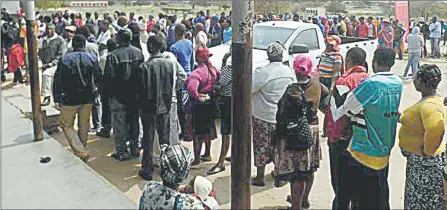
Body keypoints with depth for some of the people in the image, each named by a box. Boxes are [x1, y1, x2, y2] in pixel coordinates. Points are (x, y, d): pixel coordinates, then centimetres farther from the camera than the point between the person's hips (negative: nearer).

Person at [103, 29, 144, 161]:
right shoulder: (138, 52, -2)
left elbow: (108, 77, -13)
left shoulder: (113, 55, -16)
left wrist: (109, 93, 0)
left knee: (119, 123, 4)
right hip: (135, 95, 4)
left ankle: (121, 151, 8)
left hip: (118, 95, -4)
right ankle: (134, 148, 24)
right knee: (134, 121, 15)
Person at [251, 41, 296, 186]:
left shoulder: (262, 72, -19)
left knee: (261, 147, 6)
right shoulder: (289, 72, -1)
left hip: (262, 116, -5)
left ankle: (259, 177, 14)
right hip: (283, 116, 5)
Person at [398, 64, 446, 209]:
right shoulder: (429, 99, 4)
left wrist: (427, 152, -31)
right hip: (417, 160, 10)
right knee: (417, 198, 23)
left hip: (426, 163, -10)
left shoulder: (429, 105, -28)